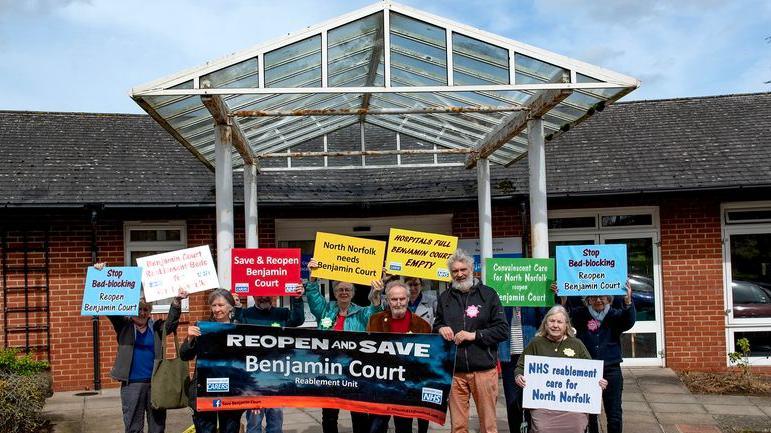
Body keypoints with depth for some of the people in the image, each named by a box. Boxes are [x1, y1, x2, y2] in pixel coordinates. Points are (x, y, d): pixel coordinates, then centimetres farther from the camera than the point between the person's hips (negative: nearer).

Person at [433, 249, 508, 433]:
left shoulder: (488, 294, 2)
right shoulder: (445, 297, 12)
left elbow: (502, 330, -2)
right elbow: (436, 326, 23)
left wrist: (474, 335, -12)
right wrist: (440, 329, 0)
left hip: (483, 369, -3)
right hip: (454, 371, 3)